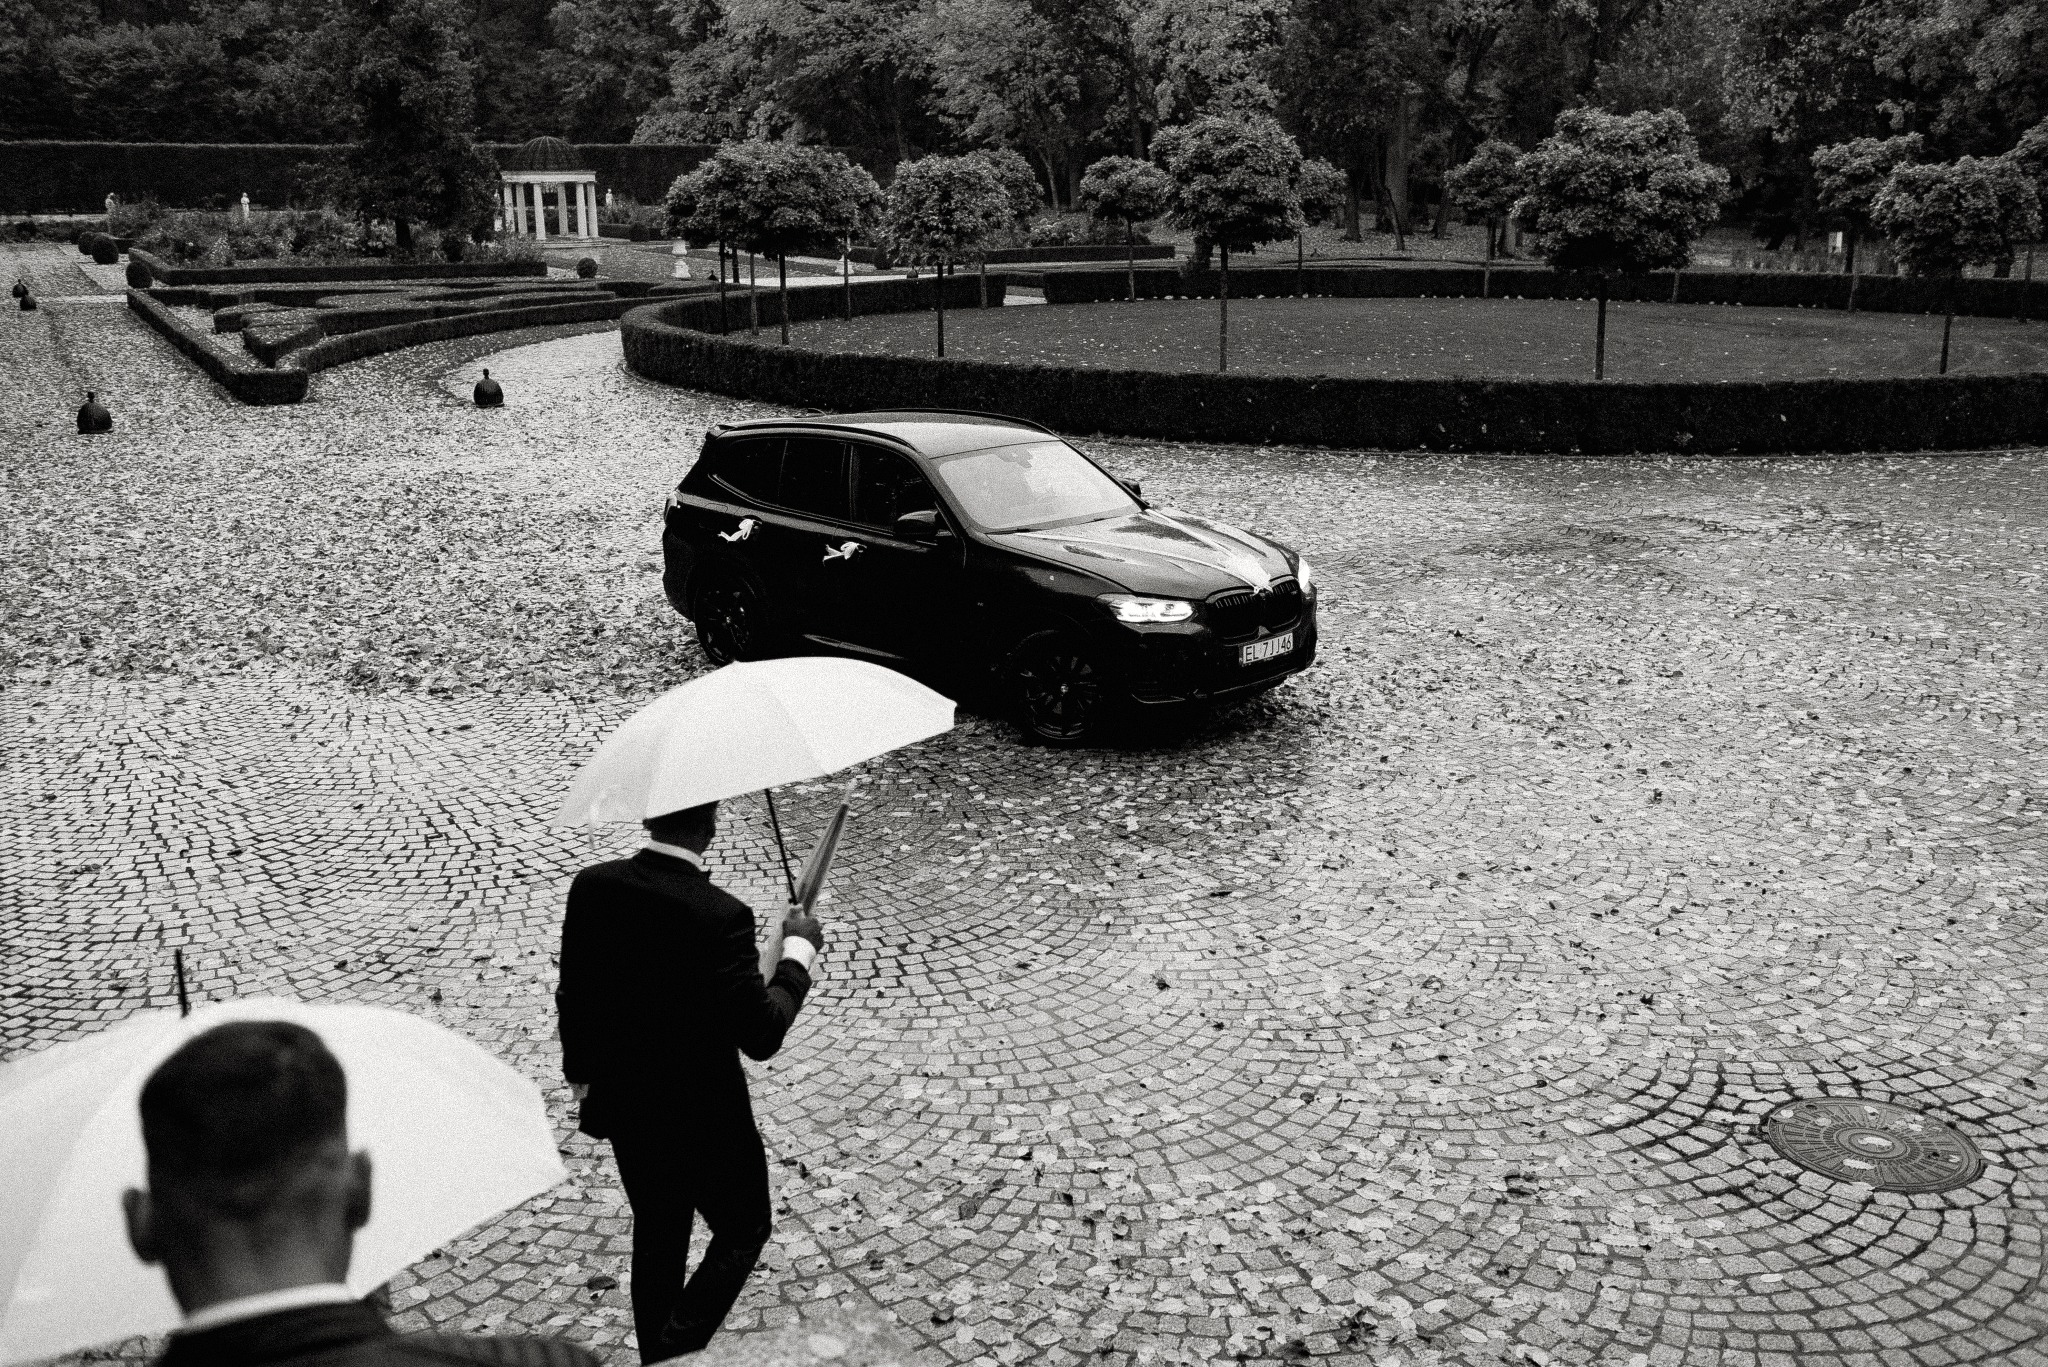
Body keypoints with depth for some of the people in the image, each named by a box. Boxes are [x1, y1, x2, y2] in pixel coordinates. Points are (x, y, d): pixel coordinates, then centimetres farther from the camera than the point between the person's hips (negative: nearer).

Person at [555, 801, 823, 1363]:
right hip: (702, 1121, -6)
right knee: (743, 1232, 19)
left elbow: (572, 997, 2)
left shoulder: (591, 887, -11)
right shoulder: (721, 916, -29)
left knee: (657, 1236, 26)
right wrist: (798, 951, -9)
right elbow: (762, 1036, -22)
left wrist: (582, 1075, 18)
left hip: (622, 1107, 6)